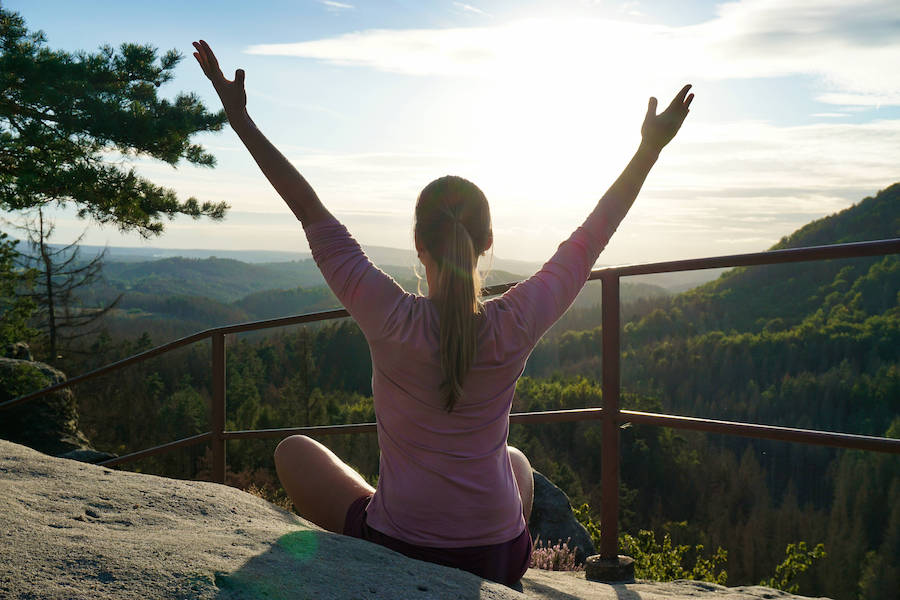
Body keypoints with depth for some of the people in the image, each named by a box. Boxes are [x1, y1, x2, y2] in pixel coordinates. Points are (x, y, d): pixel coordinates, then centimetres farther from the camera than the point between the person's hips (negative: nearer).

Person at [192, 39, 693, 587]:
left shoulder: (392, 320, -19)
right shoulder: (515, 325, -14)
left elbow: (312, 213, -11)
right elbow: (591, 236, -2)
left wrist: (240, 119, -3)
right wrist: (650, 148, 9)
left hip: (395, 551, -2)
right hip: (498, 561, 3)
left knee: (294, 451, 21)